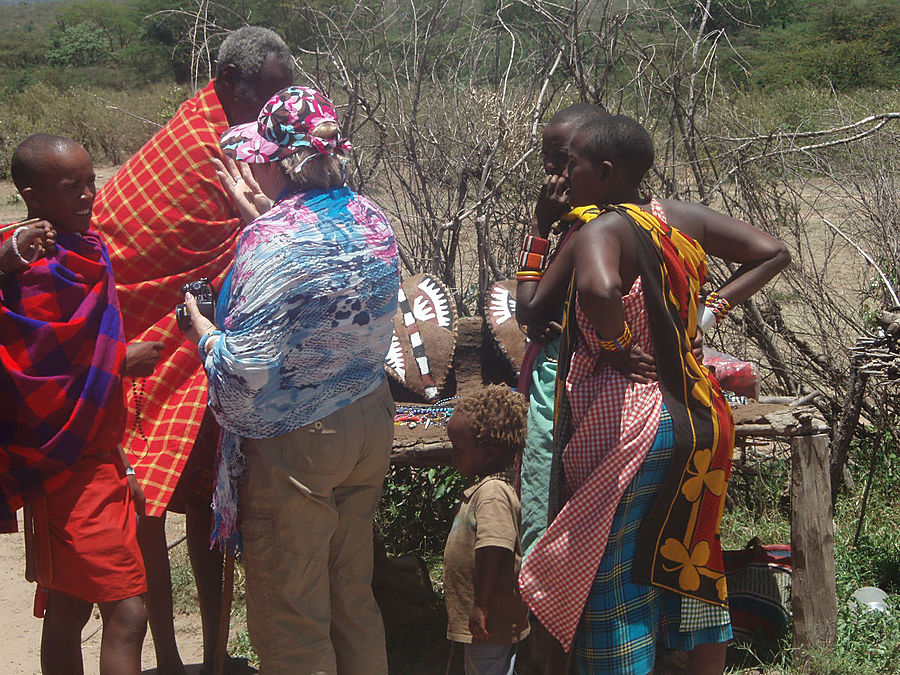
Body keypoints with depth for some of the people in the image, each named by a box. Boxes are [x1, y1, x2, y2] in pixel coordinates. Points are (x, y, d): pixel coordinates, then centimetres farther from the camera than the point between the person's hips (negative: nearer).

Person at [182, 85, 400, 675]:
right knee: (354, 599, 21)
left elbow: (247, 369, -25)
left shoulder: (277, 241, -24)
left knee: (289, 617, 7)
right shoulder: (370, 217, 0)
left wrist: (202, 328, -7)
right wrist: (262, 213, 16)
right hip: (369, 423, 8)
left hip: (294, 447, -8)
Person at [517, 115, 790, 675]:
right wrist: (712, 310, 7)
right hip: (700, 418, 8)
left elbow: (600, 289, -39)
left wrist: (616, 346, -21)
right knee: (692, 566, 20)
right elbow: (774, 254, 10)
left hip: (629, 428, -8)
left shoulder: (602, 229, -17)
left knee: (614, 584, 3)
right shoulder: (680, 216, 5)